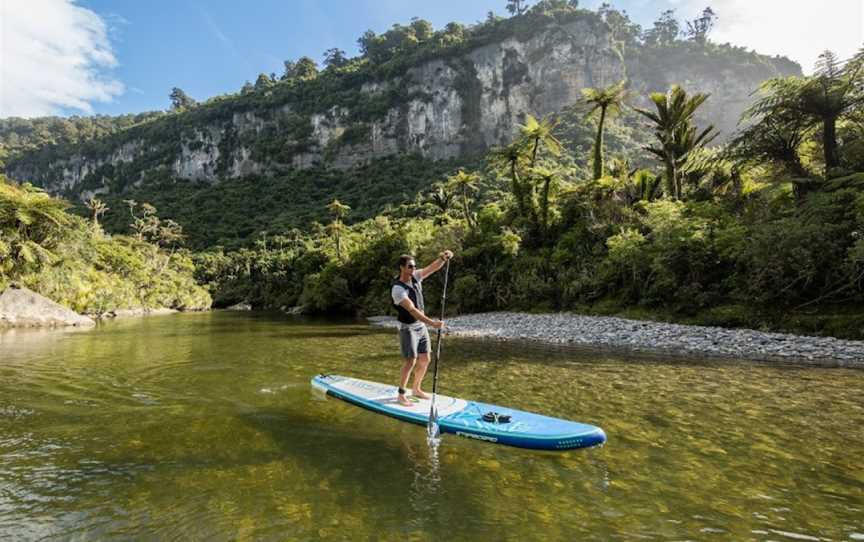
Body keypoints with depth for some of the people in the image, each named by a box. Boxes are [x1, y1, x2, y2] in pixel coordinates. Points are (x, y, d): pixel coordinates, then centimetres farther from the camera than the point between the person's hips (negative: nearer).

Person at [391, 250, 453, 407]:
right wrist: (432, 323, -39)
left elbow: (433, 267, -8)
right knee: (411, 361, -9)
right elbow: (412, 310, -32)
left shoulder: (416, 277, -2)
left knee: (424, 359, 10)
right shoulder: (398, 289, -24)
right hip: (408, 328, -7)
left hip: (421, 325, 7)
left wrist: (443, 258, -30)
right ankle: (401, 394, 6)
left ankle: (416, 389, 27)